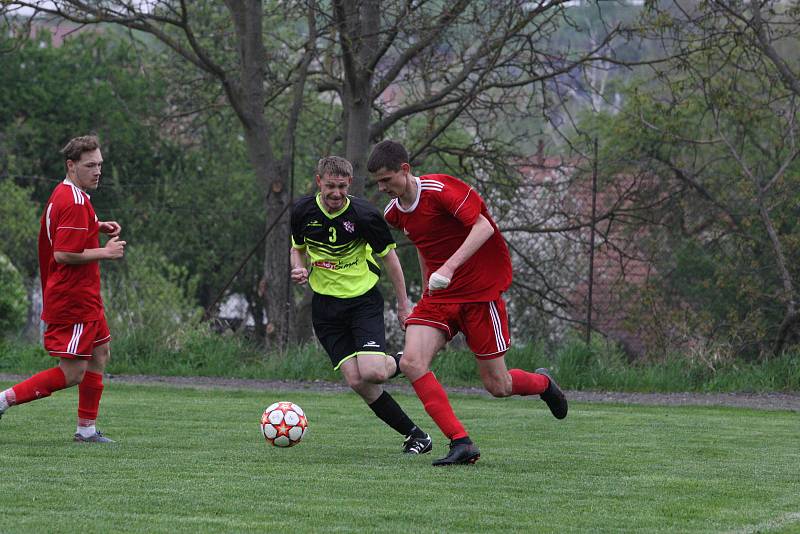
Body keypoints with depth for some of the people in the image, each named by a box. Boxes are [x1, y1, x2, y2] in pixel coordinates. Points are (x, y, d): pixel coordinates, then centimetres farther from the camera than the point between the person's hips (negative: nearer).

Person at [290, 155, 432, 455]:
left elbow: (389, 257, -1)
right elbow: (298, 247, 17)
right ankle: (414, 434, 4)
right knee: (356, 381, -10)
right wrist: (300, 269, -6)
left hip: (363, 299, -3)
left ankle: (401, 363, 16)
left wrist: (403, 305, 2)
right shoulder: (302, 211, -2)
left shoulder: (364, 216, -13)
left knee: (372, 372, -22)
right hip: (325, 304, 3)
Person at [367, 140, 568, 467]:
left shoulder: (440, 189, -18)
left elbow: (483, 227, -26)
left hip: (480, 291, -6)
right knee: (411, 362, -19)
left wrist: (449, 268, -35)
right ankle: (461, 443, -17)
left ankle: (542, 383, 36)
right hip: (438, 296, 6)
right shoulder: (394, 212, 5)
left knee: (497, 386, -1)